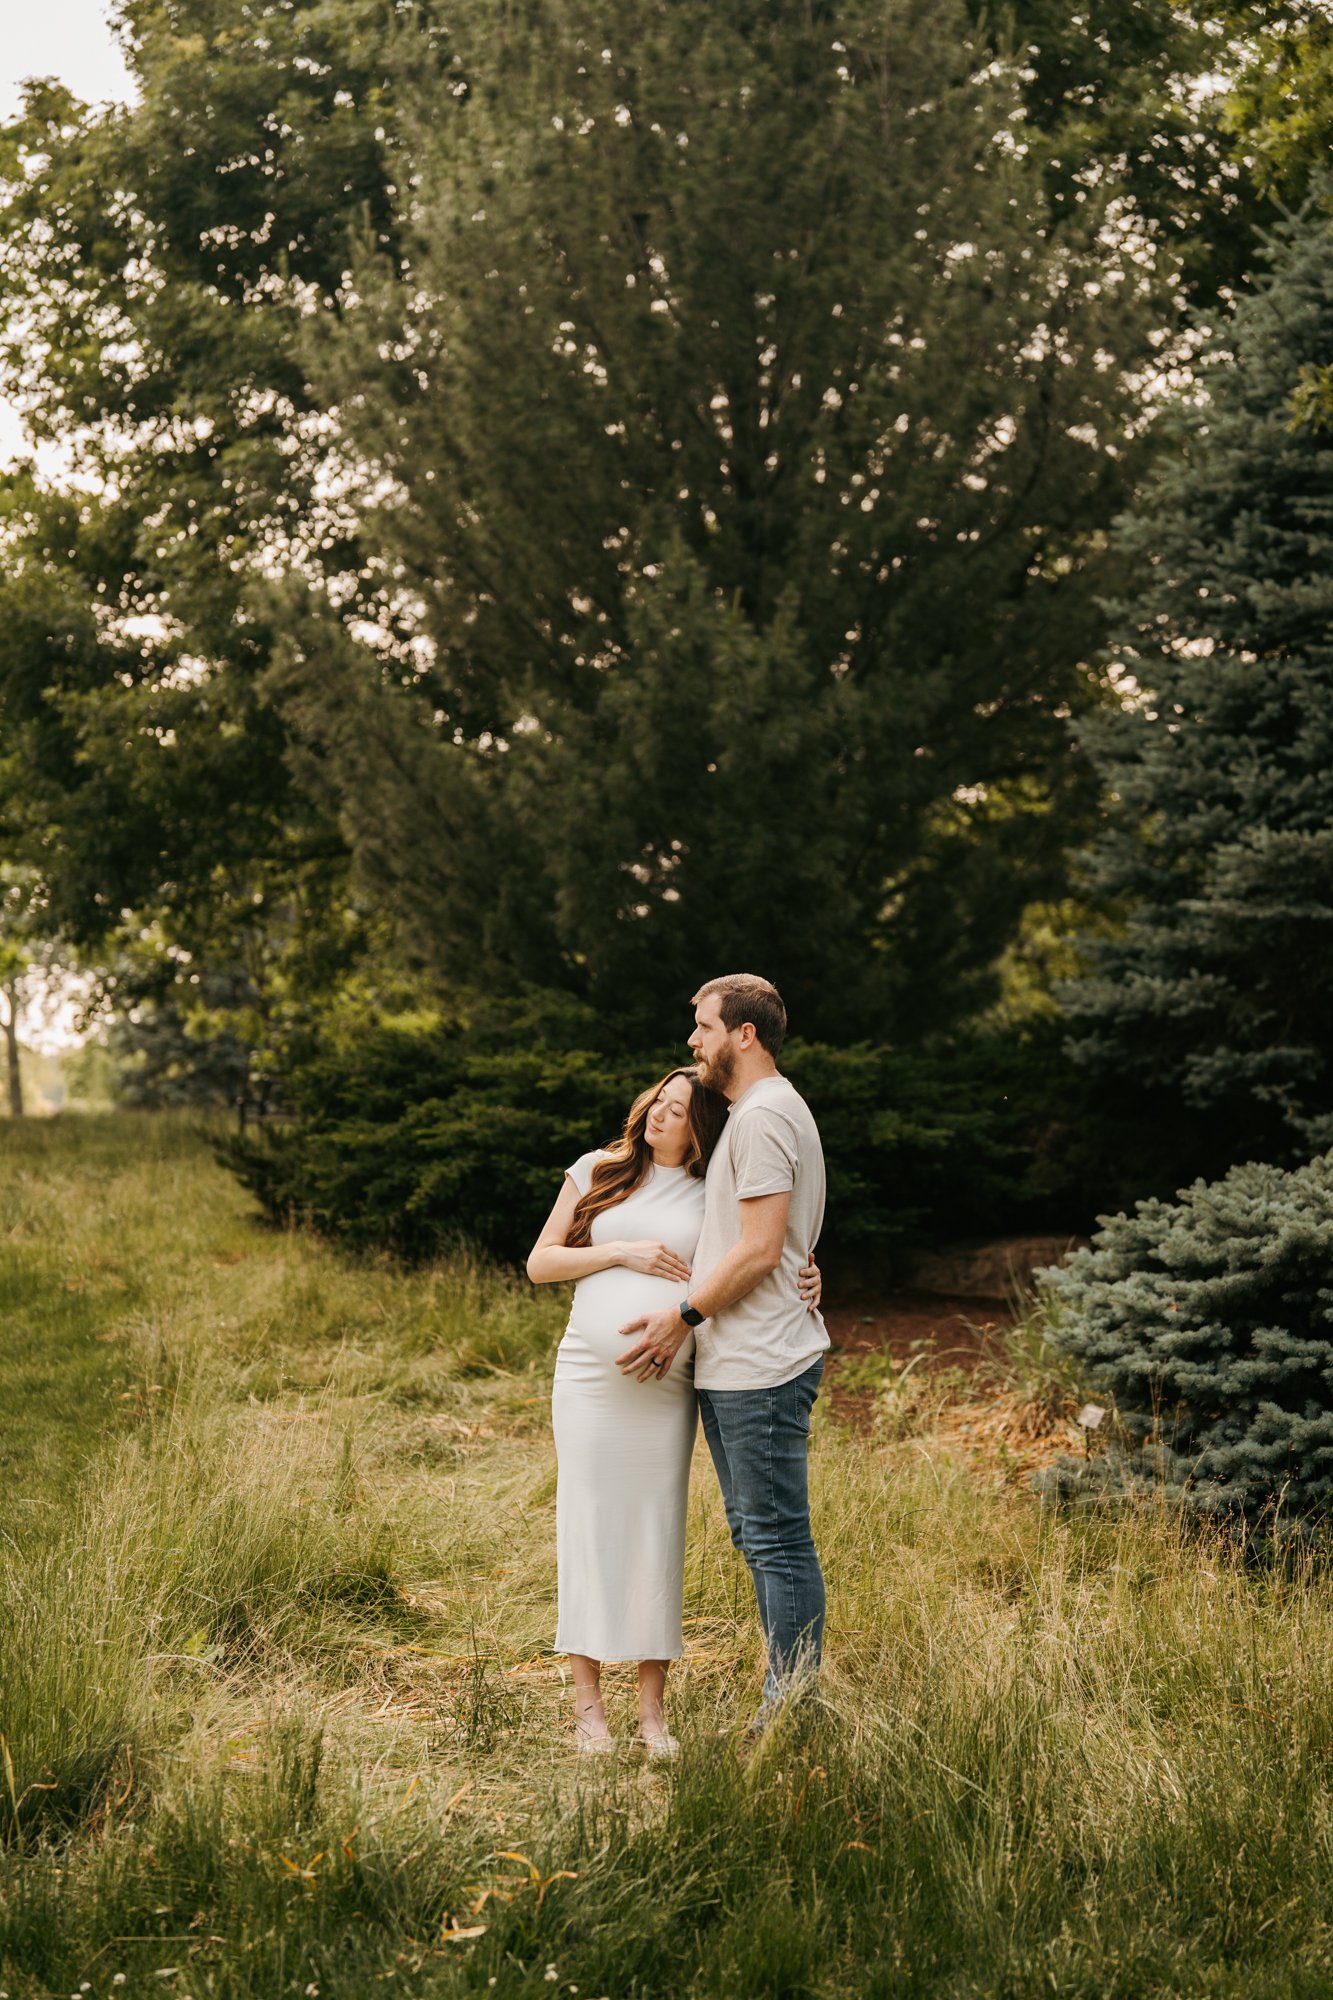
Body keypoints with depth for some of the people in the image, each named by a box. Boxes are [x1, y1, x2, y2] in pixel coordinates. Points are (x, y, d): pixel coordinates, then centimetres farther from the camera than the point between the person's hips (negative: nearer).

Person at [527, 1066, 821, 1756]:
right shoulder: (599, 1171, 9)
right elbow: (540, 1263, 8)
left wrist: (801, 1286, -6)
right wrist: (622, 1252, -5)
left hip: (666, 1389, 0)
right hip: (590, 1379, 0)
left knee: (657, 1536, 1)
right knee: (589, 1530, 1)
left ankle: (652, 1712, 8)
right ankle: (587, 1706, 9)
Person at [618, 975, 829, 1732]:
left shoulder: (764, 1116, -13)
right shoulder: (755, 1113, 20)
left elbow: (759, 1251, -19)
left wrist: (681, 1316, -11)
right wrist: (685, 1326, 12)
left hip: (761, 1365, -11)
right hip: (734, 1365, 11)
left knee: (778, 1539, -6)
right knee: (758, 1533, 14)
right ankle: (787, 1705, 20)